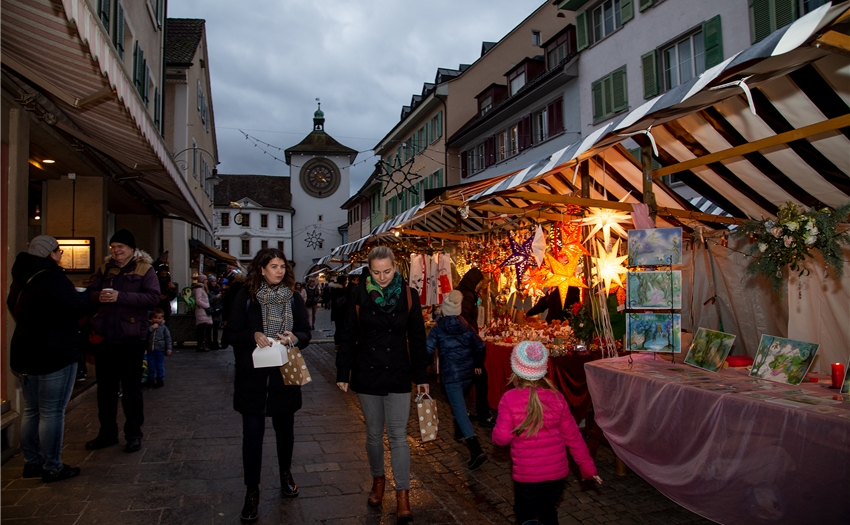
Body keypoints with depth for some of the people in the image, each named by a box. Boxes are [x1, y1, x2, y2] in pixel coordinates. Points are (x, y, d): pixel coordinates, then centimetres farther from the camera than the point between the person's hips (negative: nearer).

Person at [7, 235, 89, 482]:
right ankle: (52, 468, 5)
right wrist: (84, 296, 2)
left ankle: (32, 462, 25)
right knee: (52, 412, -2)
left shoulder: (21, 280, 10)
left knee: (32, 410, 17)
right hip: (54, 355, -9)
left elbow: (16, 310, 20)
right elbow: (78, 307, -20)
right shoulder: (52, 280, -19)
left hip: (25, 354, 9)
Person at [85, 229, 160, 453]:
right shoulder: (105, 269, 10)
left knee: (131, 388, 7)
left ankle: (133, 434, 19)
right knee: (105, 387, 14)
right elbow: (90, 293, 11)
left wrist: (121, 296, -23)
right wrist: (99, 296, -13)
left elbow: (153, 297, -16)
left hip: (130, 338, -5)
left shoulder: (144, 269, -4)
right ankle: (107, 433, 28)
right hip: (104, 336, 5)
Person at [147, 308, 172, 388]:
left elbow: (168, 338, -1)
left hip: (160, 350, -2)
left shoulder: (164, 327, -1)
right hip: (150, 350, 2)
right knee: (151, 366, 10)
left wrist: (168, 349, -5)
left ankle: (160, 380, 14)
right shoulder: (149, 326, 4)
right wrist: (151, 328, -18)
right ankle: (151, 379, 23)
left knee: (160, 366, 4)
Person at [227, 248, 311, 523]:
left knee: (285, 428, 15)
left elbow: (306, 333, 3)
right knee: (252, 433, 1)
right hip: (252, 376, -2)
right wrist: (253, 336, -24)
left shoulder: (293, 298, 2)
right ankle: (252, 491, 15)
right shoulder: (246, 296, -5)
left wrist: (294, 338, -19)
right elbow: (233, 333, -5)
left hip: (284, 376, 2)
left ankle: (285, 473, 39)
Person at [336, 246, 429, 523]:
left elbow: (417, 338, 0)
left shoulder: (407, 295, -5)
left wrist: (421, 376, 0)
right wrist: (343, 373, -3)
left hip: (397, 375, -1)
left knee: (398, 435, 0)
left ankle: (403, 494, 8)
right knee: (374, 433, 14)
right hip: (367, 374, 1)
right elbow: (348, 336, -2)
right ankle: (378, 479, 35)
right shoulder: (360, 294, -5)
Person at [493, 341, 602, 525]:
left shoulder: (510, 399, -16)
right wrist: (587, 466, 10)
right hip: (557, 471, 4)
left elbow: (501, 438, -14)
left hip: (526, 474, -4)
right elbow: (572, 436, 0)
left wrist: (500, 421, 6)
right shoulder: (556, 397, -6)